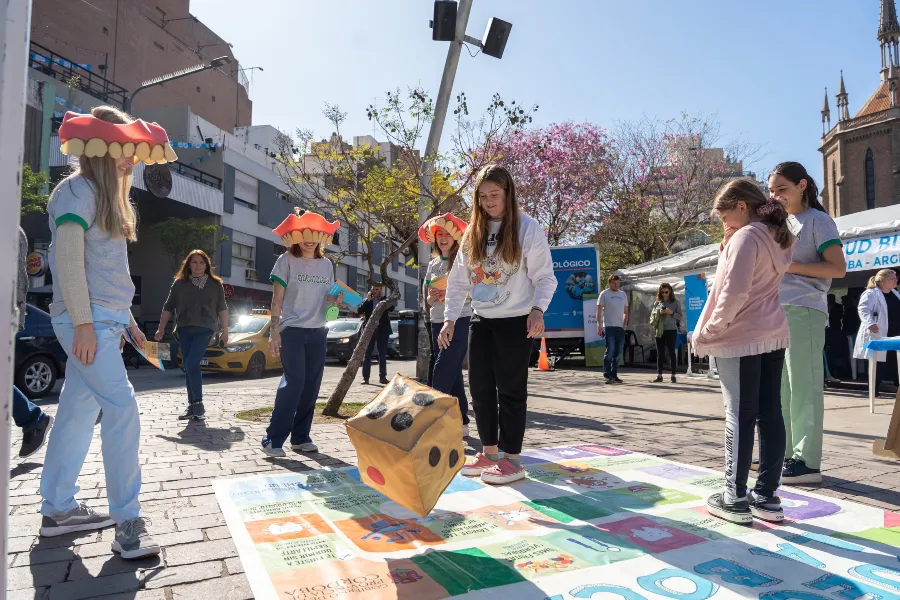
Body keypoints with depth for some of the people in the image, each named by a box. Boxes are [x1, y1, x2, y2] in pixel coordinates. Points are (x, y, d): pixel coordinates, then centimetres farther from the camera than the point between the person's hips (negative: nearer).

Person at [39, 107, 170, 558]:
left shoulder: (106, 196, 20)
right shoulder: (78, 190, -8)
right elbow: (68, 258, -17)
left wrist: (126, 320, 19)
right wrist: (84, 322, -21)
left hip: (105, 320, 9)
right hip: (87, 321, -9)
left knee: (78, 411, 12)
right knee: (122, 408, -13)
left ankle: (58, 510, 22)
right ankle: (127, 521, -7)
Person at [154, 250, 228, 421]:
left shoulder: (215, 284, 5)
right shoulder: (179, 283, 8)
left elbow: (222, 309, 8)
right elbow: (168, 307, 11)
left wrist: (224, 330, 5)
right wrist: (161, 329, 7)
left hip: (204, 329, -3)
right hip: (184, 329, 3)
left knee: (192, 364, -17)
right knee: (188, 367, 5)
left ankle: (198, 404, -9)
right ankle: (192, 406, 14)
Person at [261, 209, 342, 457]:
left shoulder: (327, 264, 11)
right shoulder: (286, 260, -2)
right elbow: (277, 299, -5)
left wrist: (335, 299, -6)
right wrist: (274, 332, -13)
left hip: (318, 331, 5)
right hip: (292, 329, -5)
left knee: (312, 384, 4)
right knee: (294, 381, -14)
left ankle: (301, 437, 15)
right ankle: (273, 438, -6)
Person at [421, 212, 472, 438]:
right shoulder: (433, 264, 15)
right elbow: (427, 296, 19)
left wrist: (451, 293, -21)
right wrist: (430, 298, -4)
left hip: (459, 322, -7)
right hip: (437, 323, 7)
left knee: (442, 373, -14)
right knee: (452, 374, 10)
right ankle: (461, 423, 18)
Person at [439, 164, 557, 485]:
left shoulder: (528, 229, -6)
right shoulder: (473, 232, 9)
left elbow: (545, 276, -6)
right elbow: (459, 280, 10)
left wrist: (538, 309, -22)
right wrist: (450, 318, 3)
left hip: (516, 322, -5)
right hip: (481, 321, 5)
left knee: (510, 389, -1)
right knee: (480, 388, 7)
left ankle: (512, 458, 10)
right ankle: (489, 452, 21)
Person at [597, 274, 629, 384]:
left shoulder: (623, 294, 18)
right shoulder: (604, 294, 1)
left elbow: (626, 312, 21)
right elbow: (599, 311, -4)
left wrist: (625, 325, 9)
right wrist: (599, 325, -13)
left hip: (620, 327, 6)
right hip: (609, 326, -6)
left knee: (618, 352, 7)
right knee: (610, 350, -10)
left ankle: (614, 375, 14)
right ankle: (607, 374, -3)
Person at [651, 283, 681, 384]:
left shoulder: (675, 302, 4)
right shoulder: (657, 302, 12)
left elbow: (680, 316, 1)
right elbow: (652, 314, 9)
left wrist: (672, 313, -15)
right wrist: (659, 312, -9)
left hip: (671, 330, -3)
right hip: (659, 331, 3)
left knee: (671, 353, 0)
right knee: (660, 353, 4)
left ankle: (673, 376, 5)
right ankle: (659, 375, 8)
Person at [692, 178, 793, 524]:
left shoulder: (745, 237, -13)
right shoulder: (777, 238, 15)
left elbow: (735, 293, -21)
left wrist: (709, 331, -13)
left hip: (740, 339, -8)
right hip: (773, 335, 8)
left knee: (739, 416, -4)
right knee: (770, 414, 8)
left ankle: (735, 499, 3)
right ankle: (767, 496, 15)